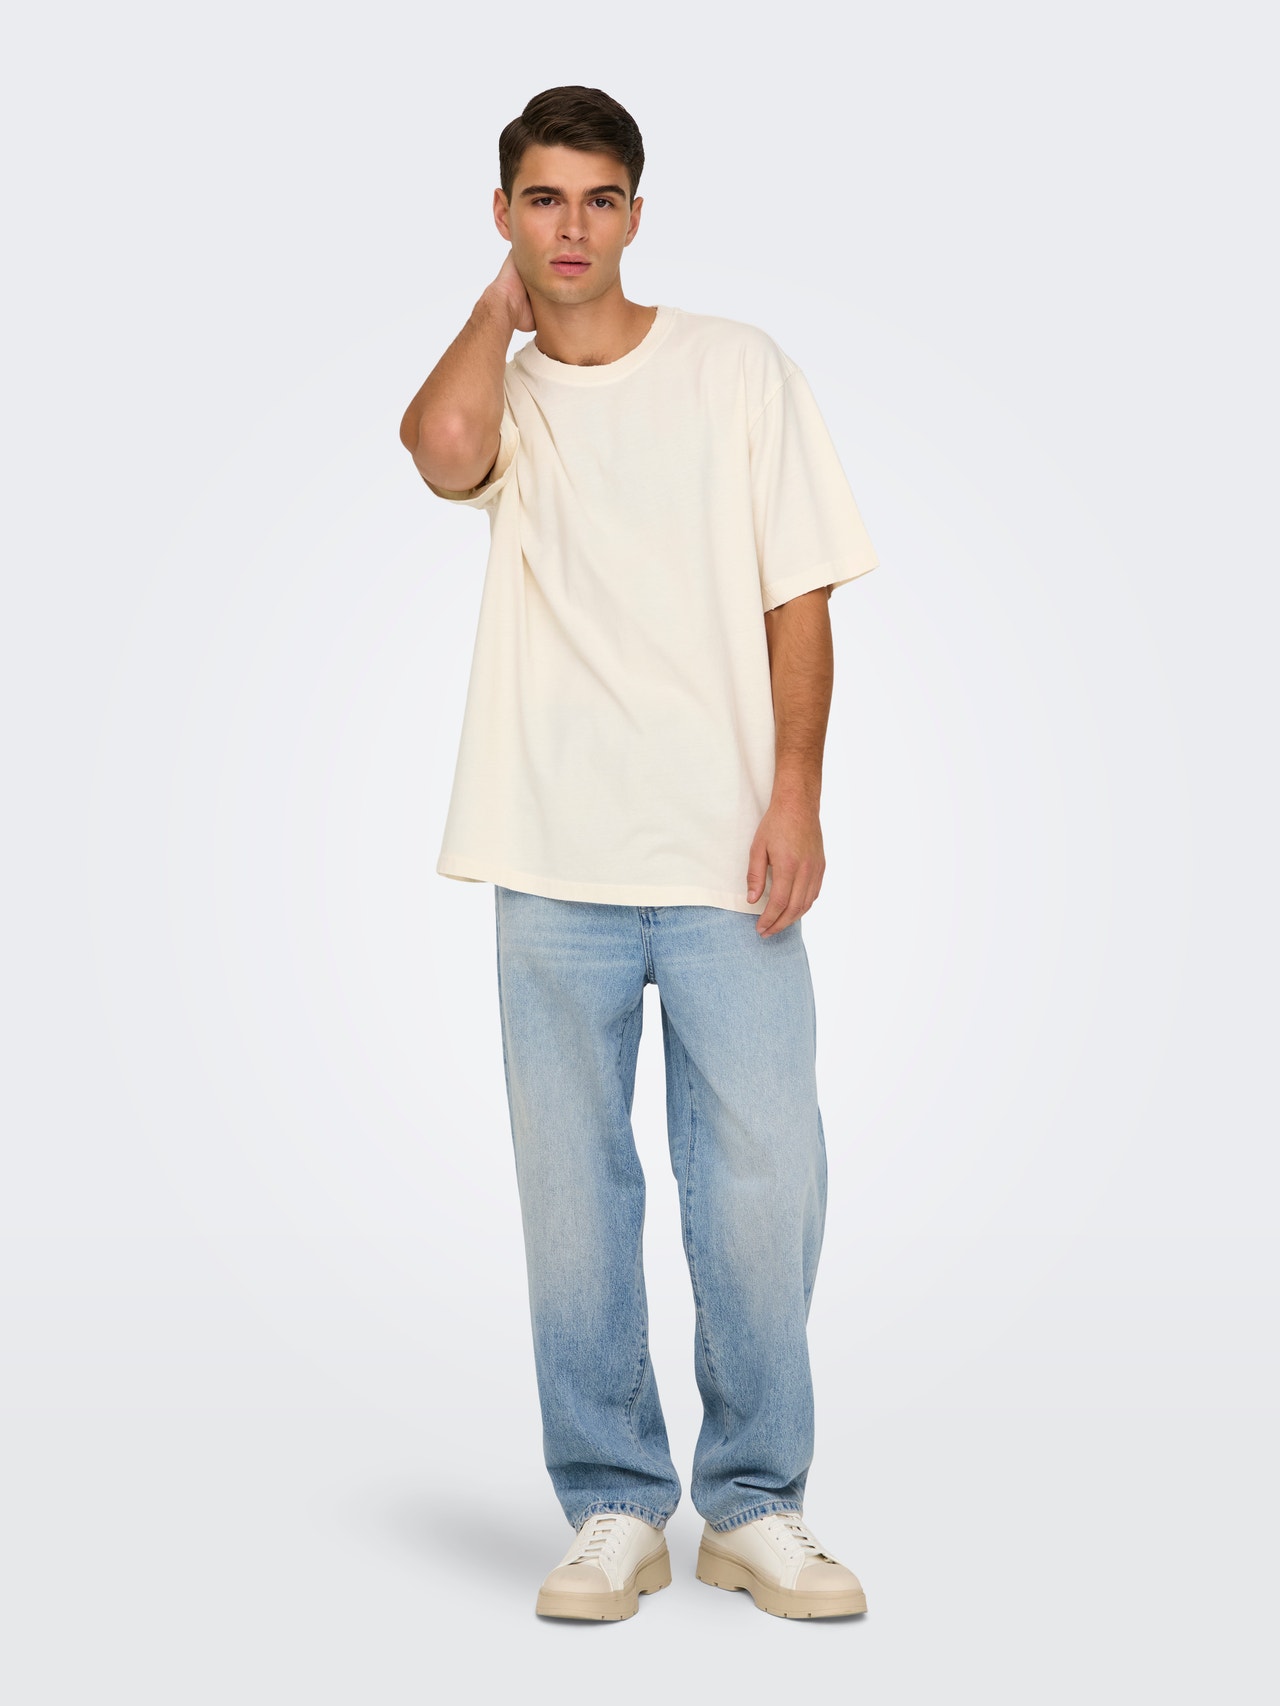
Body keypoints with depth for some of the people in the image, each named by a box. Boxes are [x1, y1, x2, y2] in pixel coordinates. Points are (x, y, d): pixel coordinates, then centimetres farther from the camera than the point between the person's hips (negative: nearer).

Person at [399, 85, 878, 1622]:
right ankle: (614, 1509, 17)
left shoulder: (741, 370, 8)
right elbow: (443, 446, -17)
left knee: (760, 1184, -2)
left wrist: (796, 792, -6)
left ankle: (756, 1507, 14)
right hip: (556, 864, 1)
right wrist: (501, 304, 0)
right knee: (573, 1194, 4)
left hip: (727, 857, -1)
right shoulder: (502, 391, 9)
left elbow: (800, 595, 5)